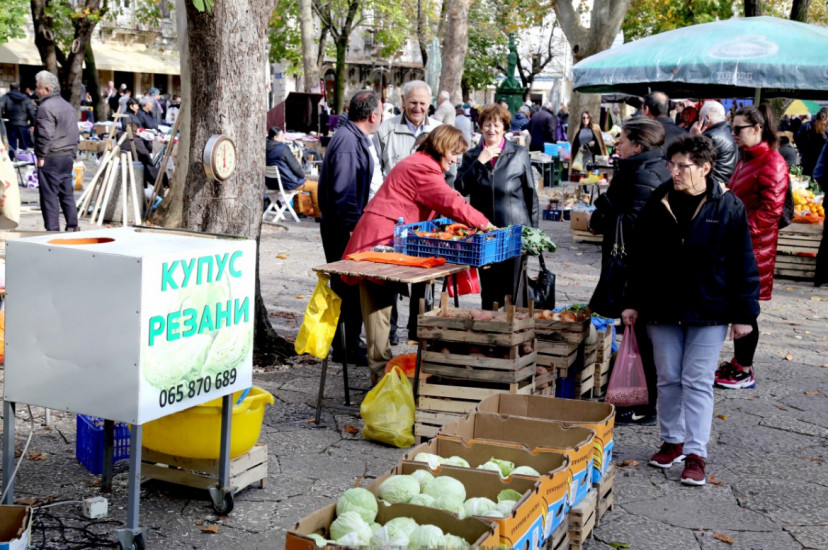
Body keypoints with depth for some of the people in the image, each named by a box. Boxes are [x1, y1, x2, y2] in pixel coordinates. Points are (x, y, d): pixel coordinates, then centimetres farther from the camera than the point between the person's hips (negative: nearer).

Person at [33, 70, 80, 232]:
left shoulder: (46, 107, -14)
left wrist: (40, 156, -12)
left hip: (51, 158, -8)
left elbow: (45, 135, -20)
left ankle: (52, 229, -2)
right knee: (67, 193, 13)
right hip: (68, 156, 8)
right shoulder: (68, 106, 15)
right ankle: (72, 226, 16)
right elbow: (74, 133, 19)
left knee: (49, 195, -3)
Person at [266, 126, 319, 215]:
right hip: (287, 183, -9)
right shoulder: (283, 148, -21)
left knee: (299, 182, 37)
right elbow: (295, 166, -15)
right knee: (315, 186, 8)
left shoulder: (266, 149, 2)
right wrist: (303, 175, 3)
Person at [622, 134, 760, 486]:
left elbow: (743, 265, -5)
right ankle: (672, 441, 26)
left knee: (698, 382, -3)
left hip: (708, 312, -3)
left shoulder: (729, 207, -8)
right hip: (662, 310, 3)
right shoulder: (658, 203, 1)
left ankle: (695, 454, 2)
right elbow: (640, 258, 7)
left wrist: (744, 314, -7)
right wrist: (633, 303, 6)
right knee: (668, 379, 11)